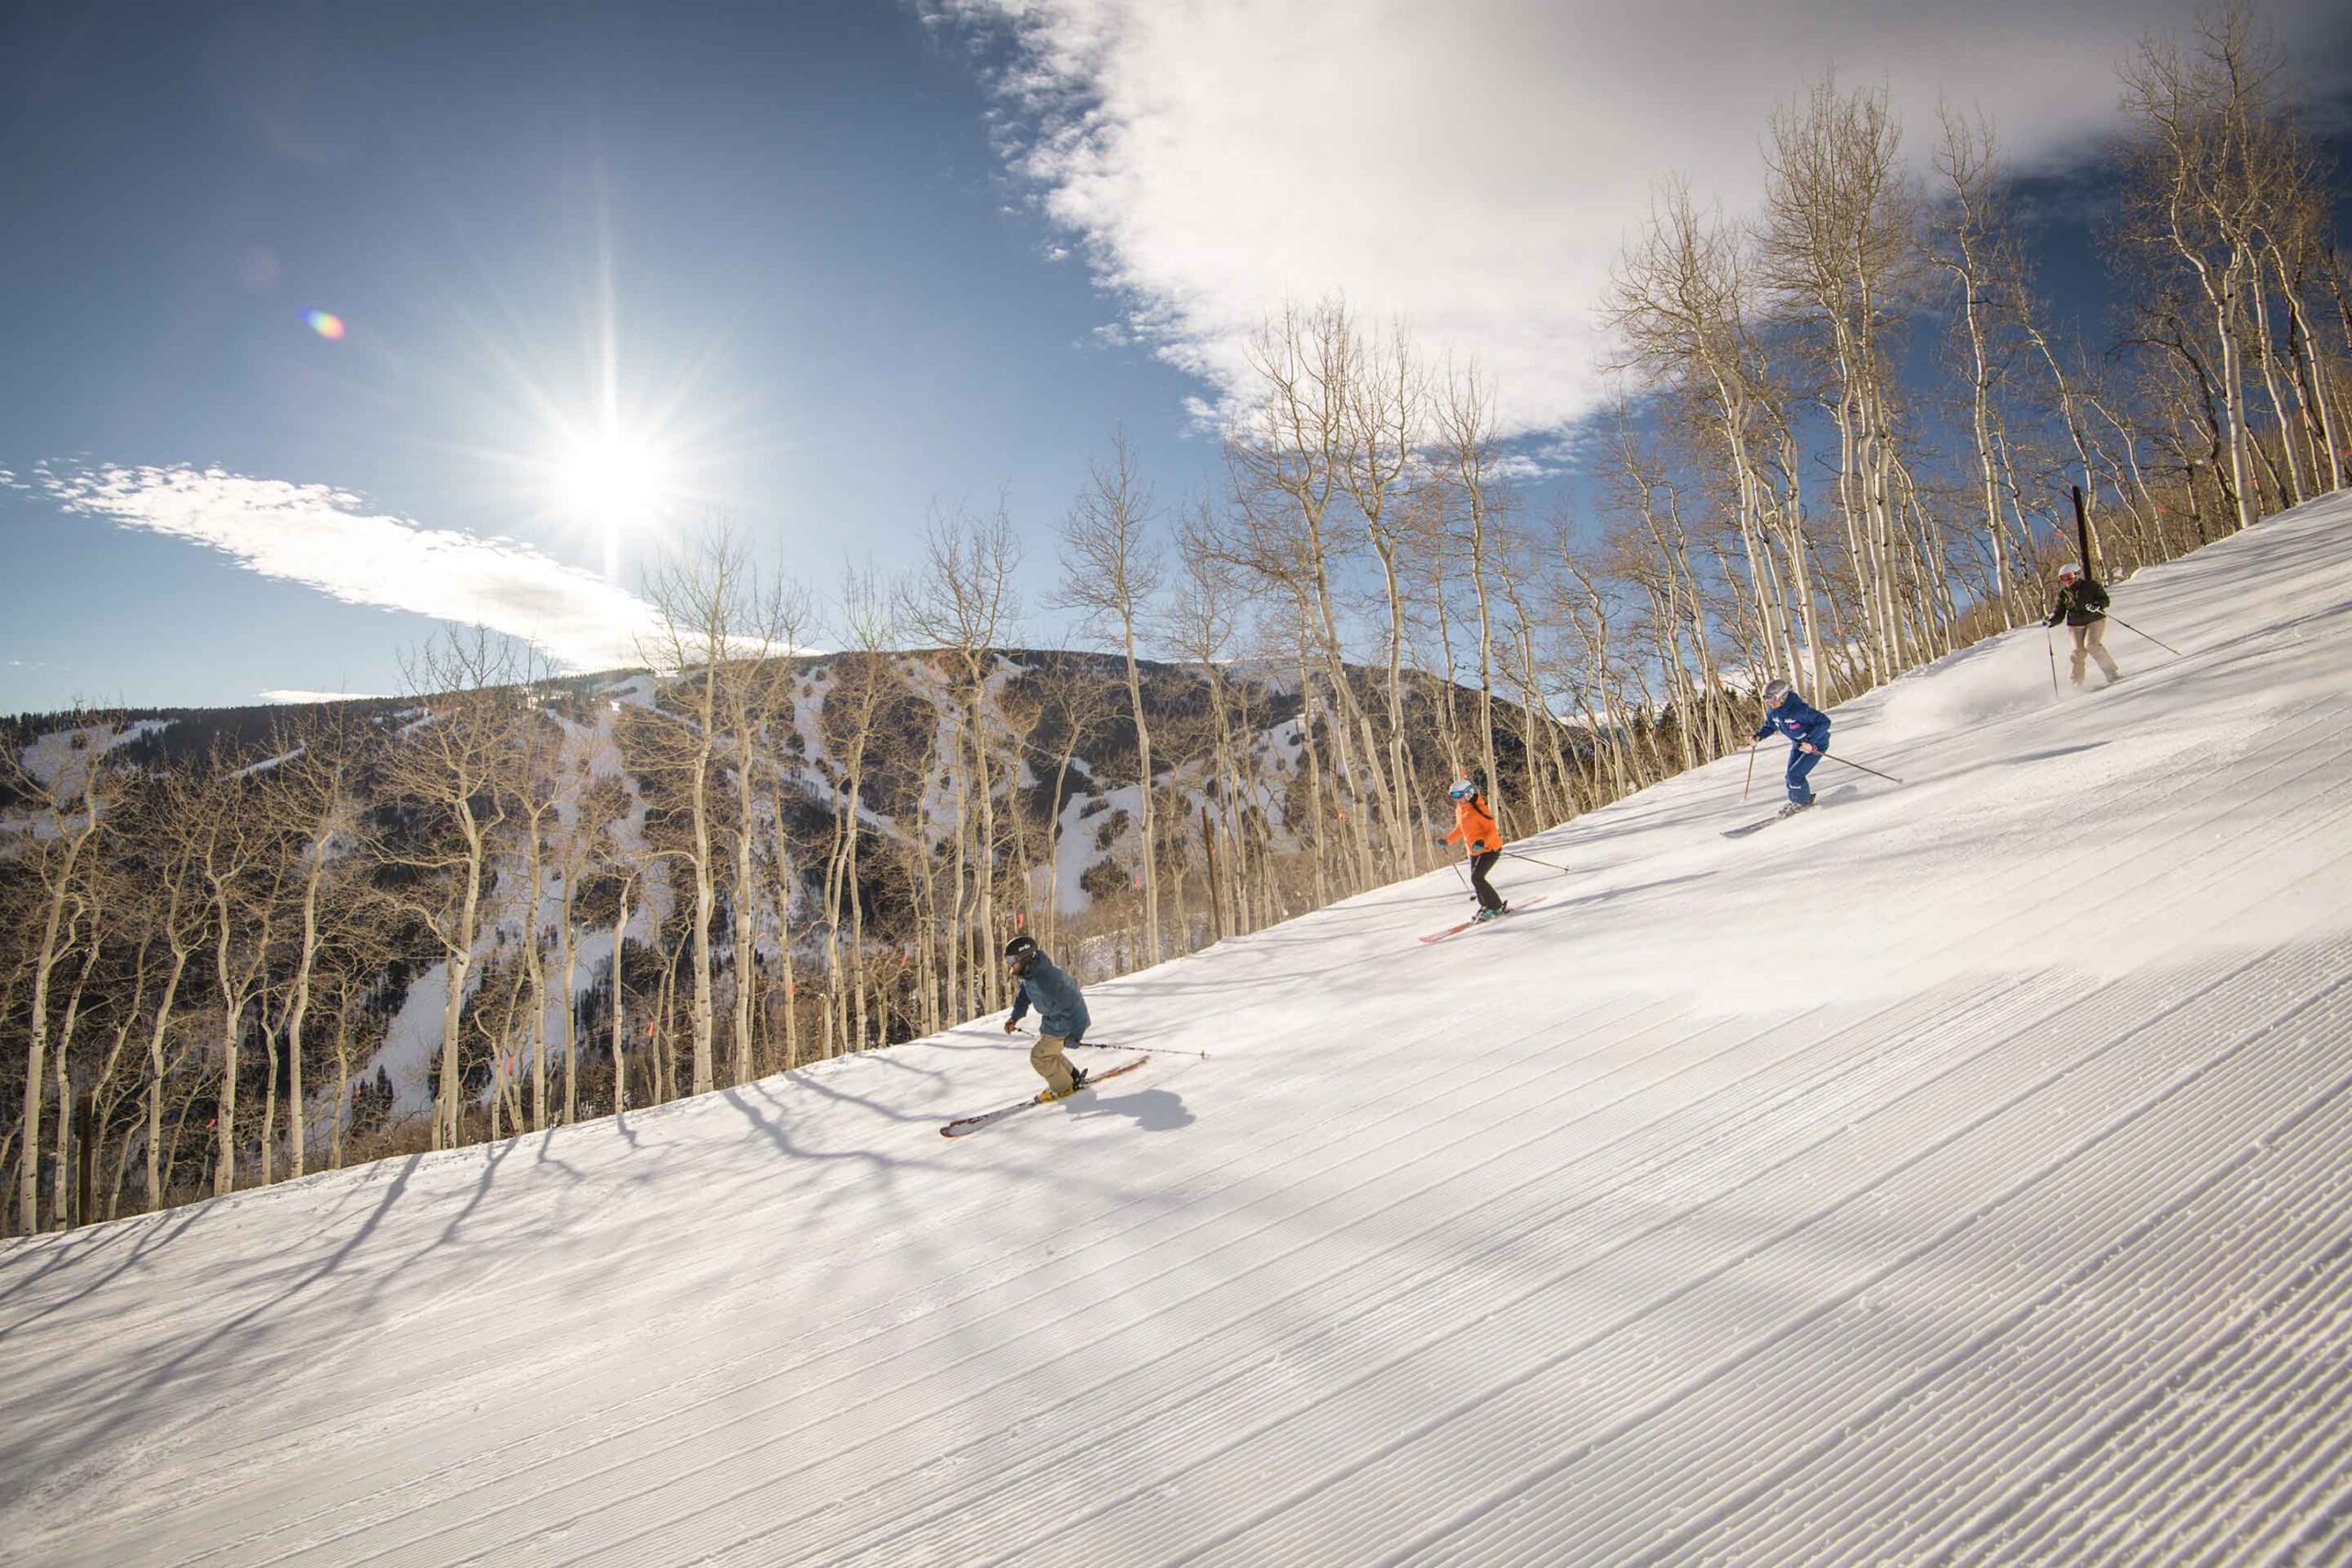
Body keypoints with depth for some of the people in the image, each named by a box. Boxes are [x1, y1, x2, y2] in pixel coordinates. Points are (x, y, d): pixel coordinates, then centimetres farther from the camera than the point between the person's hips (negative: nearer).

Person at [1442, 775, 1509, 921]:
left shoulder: (1478, 809, -22)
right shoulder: (1460, 810, 4)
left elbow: (1492, 830, -21)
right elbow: (1460, 829, 19)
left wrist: (1483, 842, -37)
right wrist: (1447, 840, 9)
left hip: (1490, 849, -9)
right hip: (1474, 851, 9)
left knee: (1476, 878, -16)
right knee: (1476, 880, 11)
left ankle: (1496, 907, -3)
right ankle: (1486, 906, 28)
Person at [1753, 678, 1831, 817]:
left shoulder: (1799, 709, -34)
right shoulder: (1773, 711, -10)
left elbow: (1824, 722, -33)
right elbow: (1769, 726, 10)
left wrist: (1810, 742, -40)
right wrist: (1759, 735, -10)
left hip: (1816, 745, -7)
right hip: (1798, 744, 7)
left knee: (1795, 774, -13)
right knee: (1790, 776, 4)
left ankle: (1802, 801, 10)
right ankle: (1795, 800, 27)